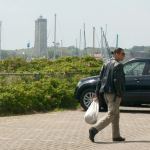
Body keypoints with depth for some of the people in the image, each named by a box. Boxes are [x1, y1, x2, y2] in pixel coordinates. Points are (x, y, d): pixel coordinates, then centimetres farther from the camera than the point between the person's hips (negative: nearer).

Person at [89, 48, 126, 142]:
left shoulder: (107, 64, 14)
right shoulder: (118, 65, -12)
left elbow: (101, 79, 13)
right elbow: (117, 80, -20)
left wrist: (97, 93, 13)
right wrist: (120, 94, -16)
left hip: (106, 93, 9)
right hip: (114, 93, -9)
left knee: (116, 115, 17)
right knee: (111, 115, -7)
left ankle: (116, 136, 19)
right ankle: (94, 129, -17)